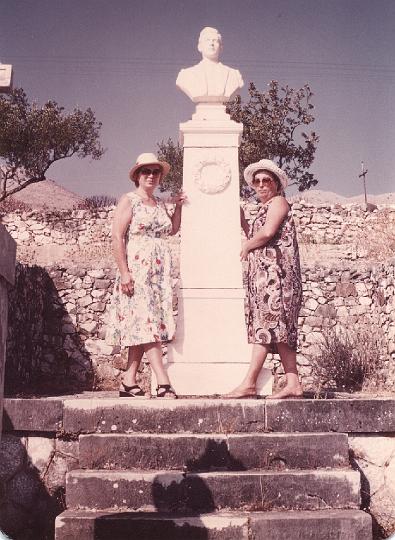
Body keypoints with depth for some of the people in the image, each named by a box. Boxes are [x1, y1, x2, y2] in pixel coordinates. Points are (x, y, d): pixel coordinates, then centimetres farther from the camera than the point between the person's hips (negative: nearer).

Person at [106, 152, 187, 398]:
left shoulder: (160, 203, 19)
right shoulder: (129, 200, -1)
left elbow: (172, 230, 29)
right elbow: (117, 237, -9)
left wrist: (178, 207, 14)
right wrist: (124, 272, -18)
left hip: (159, 274, 7)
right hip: (136, 271, -7)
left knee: (143, 327, 4)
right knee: (146, 323, -12)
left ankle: (129, 382, 8)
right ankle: (163, 383, -18)